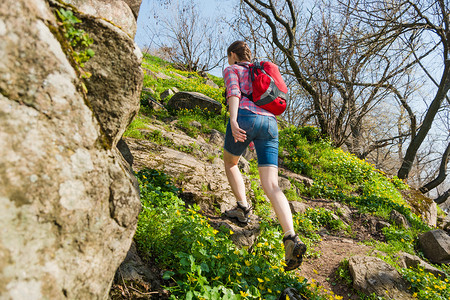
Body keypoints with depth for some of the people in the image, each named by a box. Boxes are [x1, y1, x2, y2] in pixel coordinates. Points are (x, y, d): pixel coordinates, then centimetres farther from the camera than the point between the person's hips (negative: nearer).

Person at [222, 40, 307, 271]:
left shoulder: (231, 70, 17)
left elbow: (233, 93, -5)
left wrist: (233, 120, -22)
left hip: (245, 118, -5)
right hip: (269, 123, 5)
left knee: (229, 162, 26)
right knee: (271, 186, -6)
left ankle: (243, 208, 16)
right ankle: (291, 239, -23)